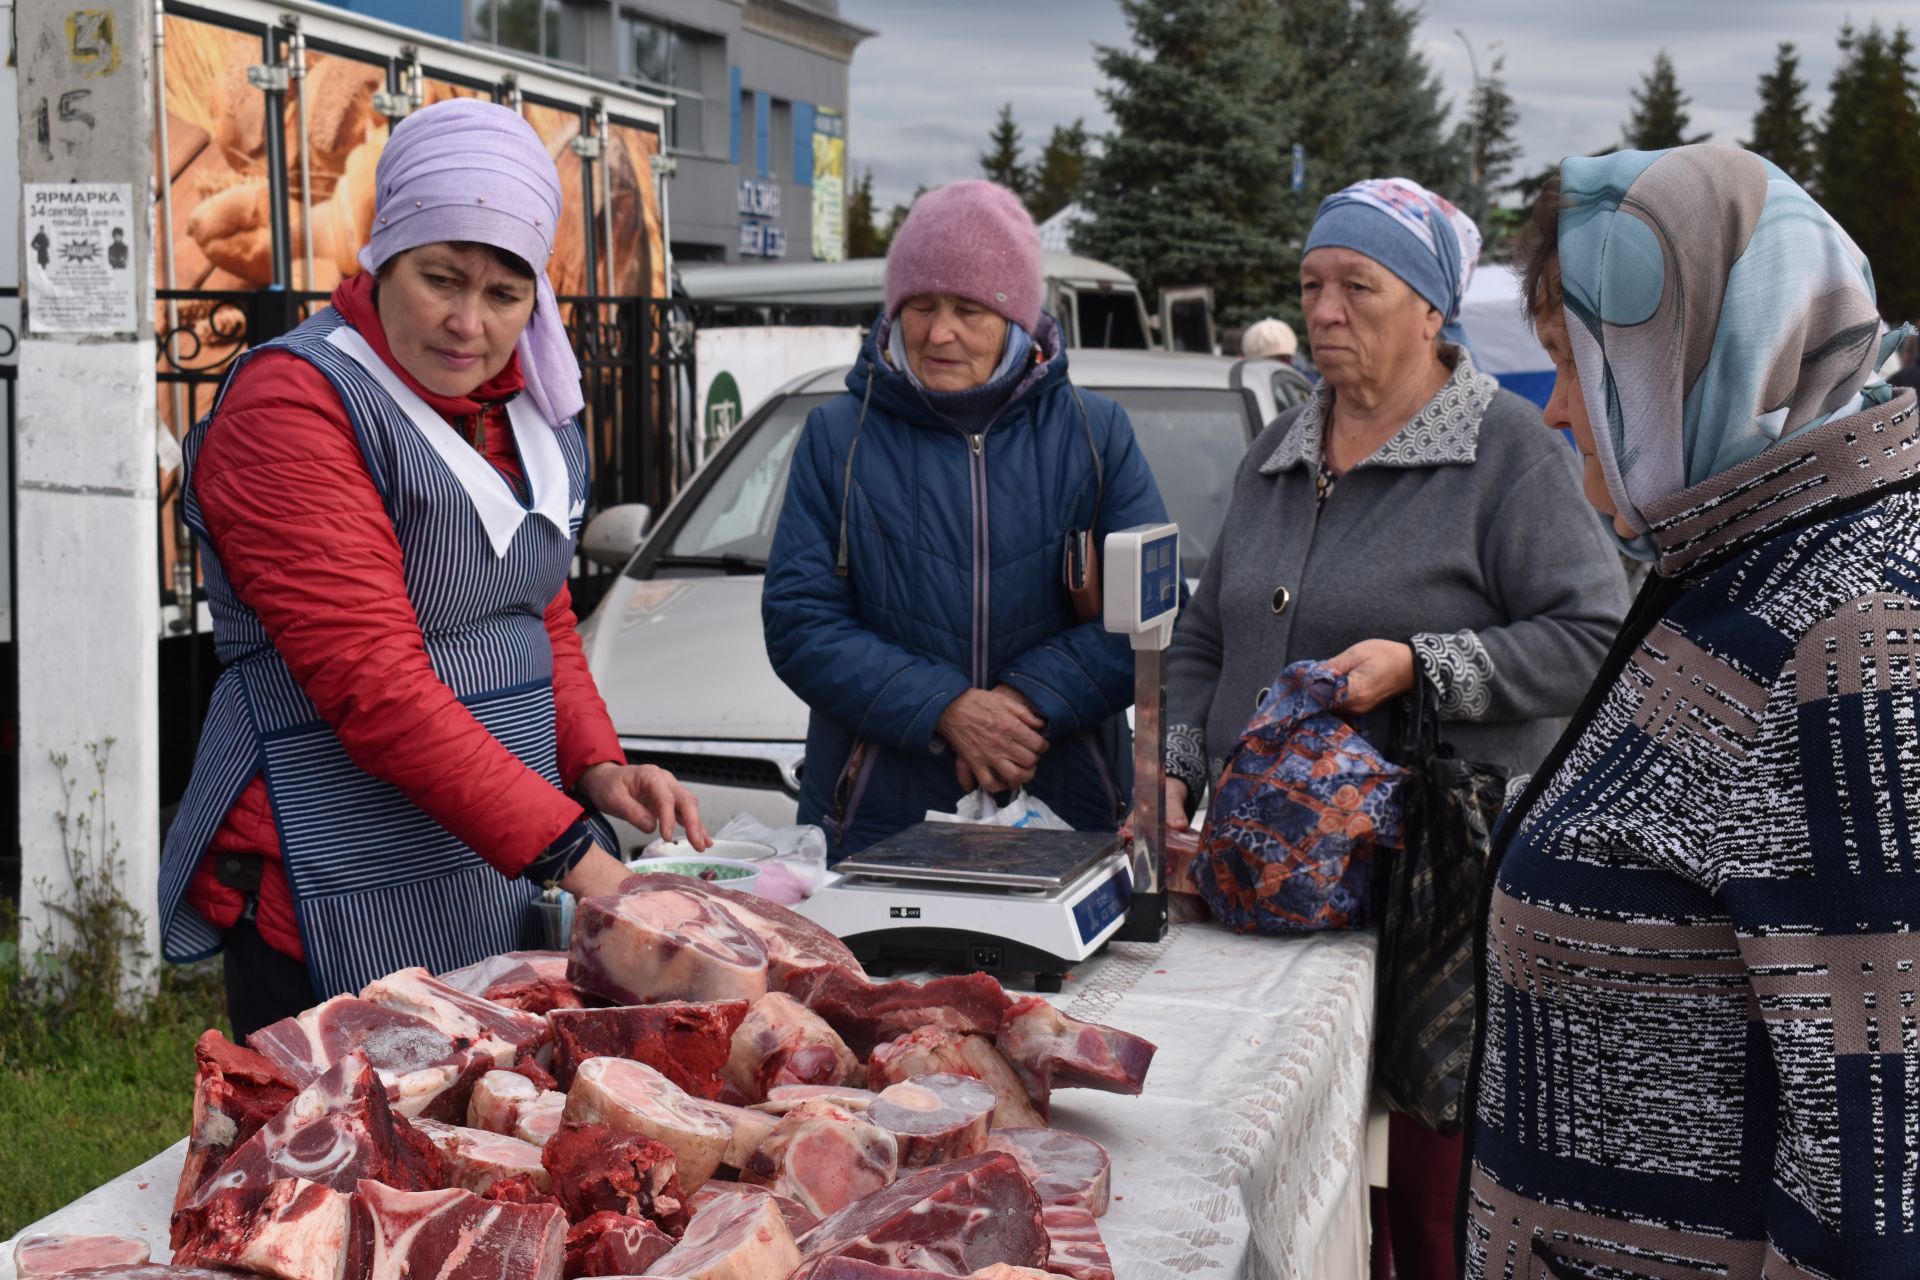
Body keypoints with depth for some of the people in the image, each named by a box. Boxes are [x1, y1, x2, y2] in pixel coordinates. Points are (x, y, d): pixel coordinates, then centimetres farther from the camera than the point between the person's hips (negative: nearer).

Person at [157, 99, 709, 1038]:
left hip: (506, 885, 8)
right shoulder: (292, 404, -14)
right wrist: (577, 859, -26)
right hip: (346, 907, -7)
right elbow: (374, 682, -22)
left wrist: (597, 766, 2)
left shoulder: (529, 413, 12)